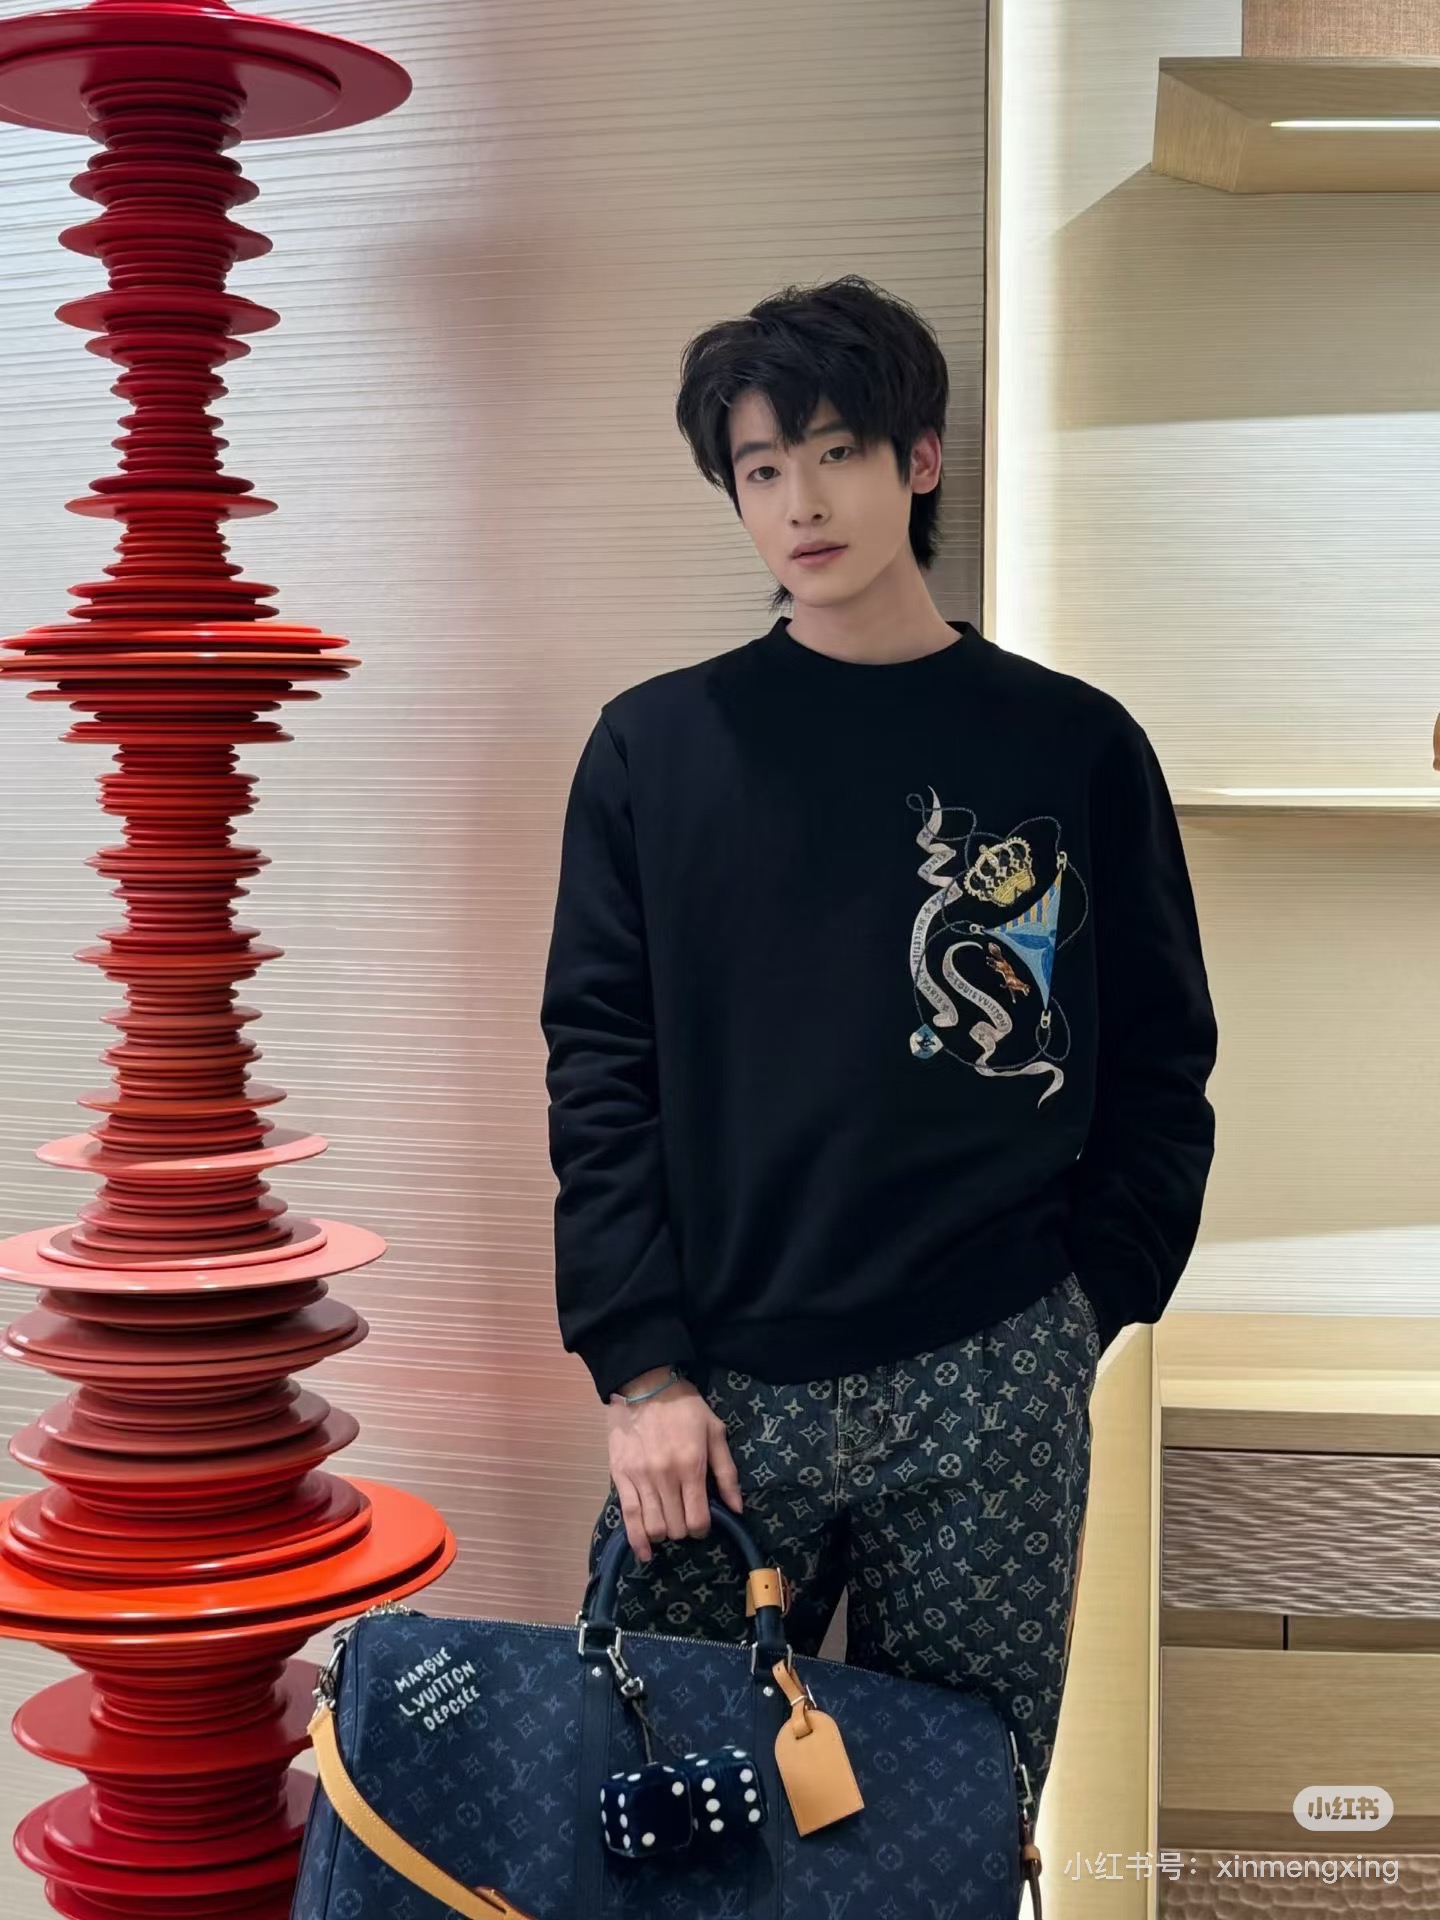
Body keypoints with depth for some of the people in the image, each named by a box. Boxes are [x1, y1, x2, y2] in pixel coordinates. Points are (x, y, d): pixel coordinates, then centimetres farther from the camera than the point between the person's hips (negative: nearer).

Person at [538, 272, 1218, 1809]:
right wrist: (640, 1368, -6)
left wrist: (1080, 1310, 0)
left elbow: (1160, 1066, 8)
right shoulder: (655, 745, 3)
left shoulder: (1076, 747, 4)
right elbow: (599, 1070, 1)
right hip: (724, 1388, 0)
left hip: (990, 1393, 0)